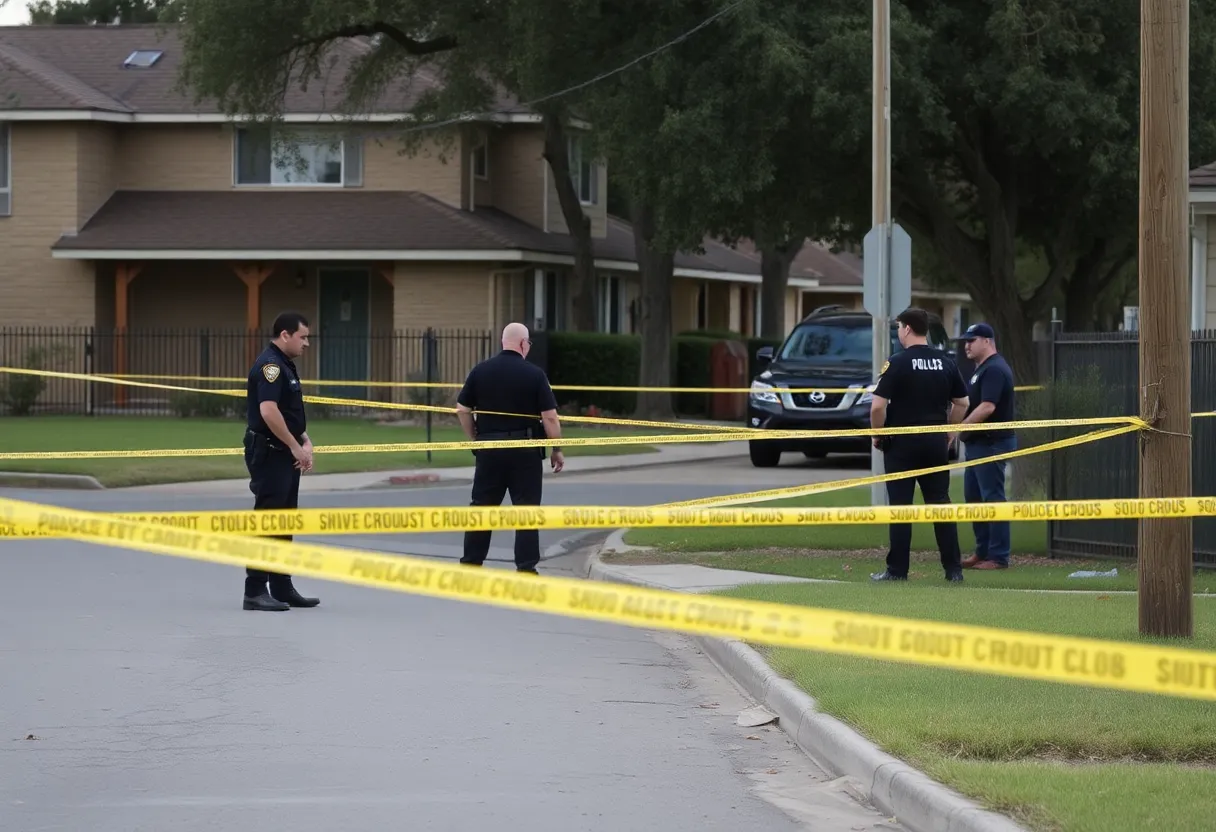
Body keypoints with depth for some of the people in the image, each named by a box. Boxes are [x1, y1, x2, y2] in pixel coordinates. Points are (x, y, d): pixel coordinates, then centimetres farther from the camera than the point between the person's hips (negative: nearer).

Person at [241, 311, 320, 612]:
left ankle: (282, 588, 18)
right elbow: (268, 410, -27)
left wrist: (305, 441, 8)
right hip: (268, 454, -10)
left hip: (285, 455, 10)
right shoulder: (270, 365, -16)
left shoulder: (286, 365, 16)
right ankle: (255, 591, -7)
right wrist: (296, 446, -20)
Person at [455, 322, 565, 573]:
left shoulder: (480, 371, 2)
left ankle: (470, 564, 14)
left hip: (489, 448, 3)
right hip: (525, 451, -3)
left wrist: (475, 439, 17)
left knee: (482, 507, 11)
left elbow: (462, 409, 5)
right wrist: (557, 450, 1)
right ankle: (526, 567, 0)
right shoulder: (535, 374, -7)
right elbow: (549, 416, -9)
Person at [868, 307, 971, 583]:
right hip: (936, 442, 4)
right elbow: (962, 403, 11)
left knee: (900, 506, -1)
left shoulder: (898, 363, -10)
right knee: (940, 503, 8)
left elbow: (878, 406, -15)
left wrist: (877, 435, 0)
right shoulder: (946, 363, 6)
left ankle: (897, 570, -1)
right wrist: (950, 431, 21)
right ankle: (953, 569, 6)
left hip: (902, 443, -4)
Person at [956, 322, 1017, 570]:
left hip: (992, 443, -11)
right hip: (979, 443, 11)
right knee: (973, 496, 14)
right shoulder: (982, 369, 17)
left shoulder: (995, 369, -16)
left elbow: (987, 407, -24)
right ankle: (982, 553, 20)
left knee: (993, 498, -8)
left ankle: (999, 557, -6)